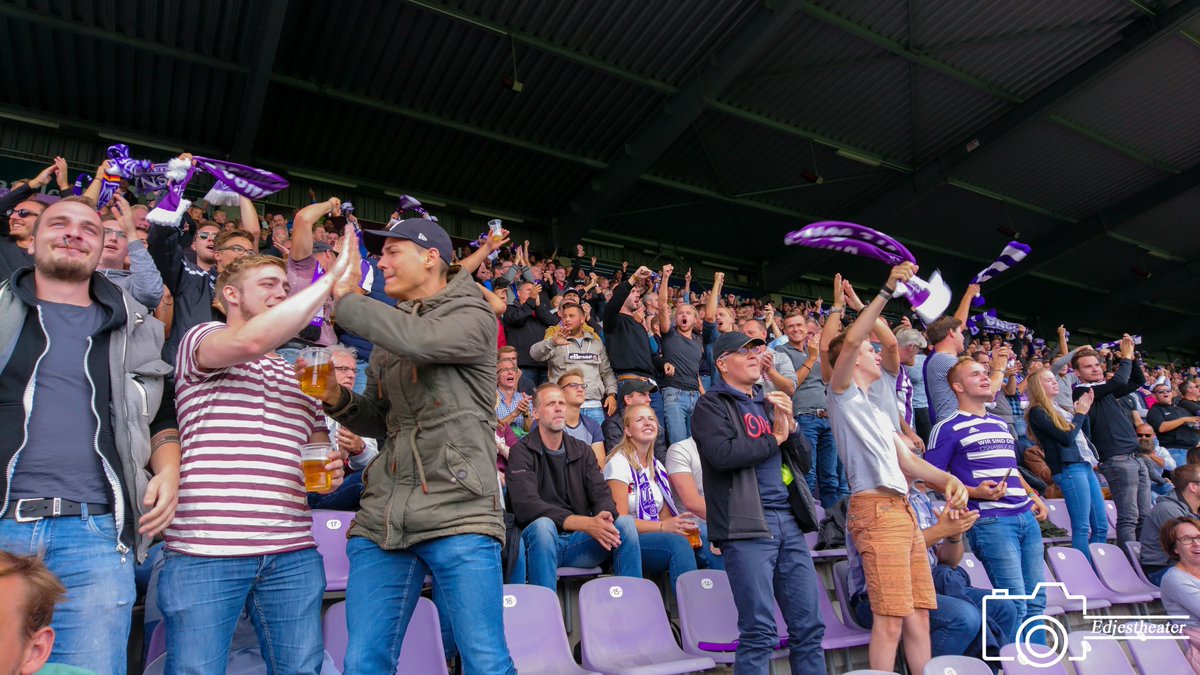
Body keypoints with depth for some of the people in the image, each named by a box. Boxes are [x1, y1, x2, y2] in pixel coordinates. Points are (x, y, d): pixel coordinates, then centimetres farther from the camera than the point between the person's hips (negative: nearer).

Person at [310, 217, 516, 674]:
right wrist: (337, 399, 1)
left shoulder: (473, 316, 0)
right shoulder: (389, 329, 20)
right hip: (382, 516, 6)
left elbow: (419, 340, -22)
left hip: (458, 515, -6)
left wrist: (345, 296, -9)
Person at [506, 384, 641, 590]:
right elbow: (526, 507, -17)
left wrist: (605, 516, -24)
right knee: (543, 525, -35)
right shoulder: (521, 452, -3)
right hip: (542, 541, -4)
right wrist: (586, 523, -27)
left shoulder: (582, 450, 13)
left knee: (625, 522, -19)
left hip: (578, 541, 4)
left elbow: (602, 493, 4)